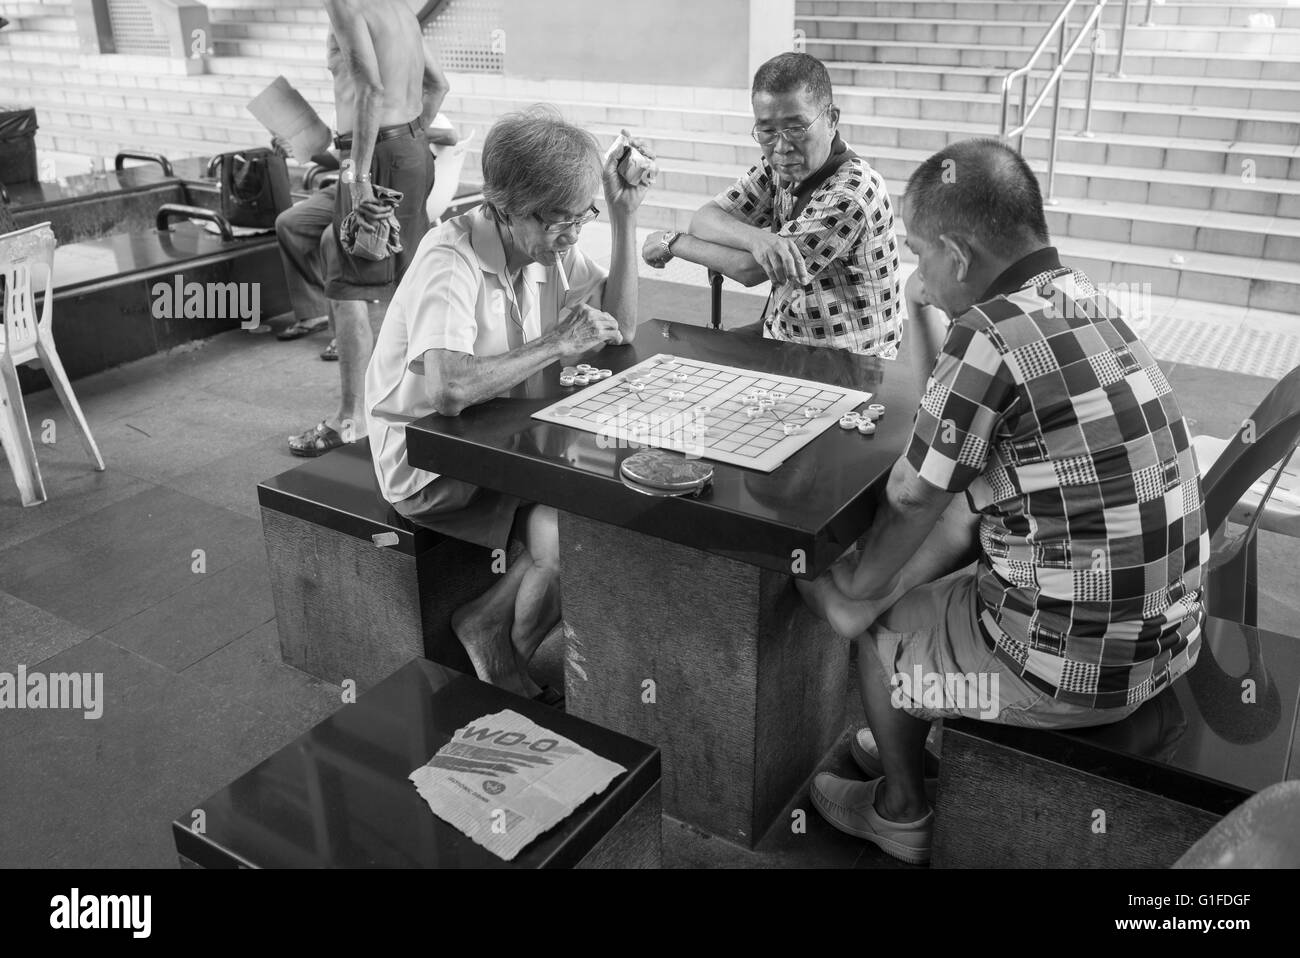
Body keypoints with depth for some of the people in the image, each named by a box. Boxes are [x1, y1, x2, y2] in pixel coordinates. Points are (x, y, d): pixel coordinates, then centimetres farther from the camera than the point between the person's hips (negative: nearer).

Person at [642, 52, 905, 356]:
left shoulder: (851, 195, -23)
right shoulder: (774, 166, 1)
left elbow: (751, 270, -22)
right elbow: (703, 219, -5)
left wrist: (672, 242, -9)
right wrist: (755, 238, -27)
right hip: (780, 342, 7)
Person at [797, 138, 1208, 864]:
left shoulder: (991, 334, -22)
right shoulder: (1086, 303, 4)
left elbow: (912, 500, -10)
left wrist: (861, 588, 6)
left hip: (1079, 667, -8)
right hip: (1167, 634, 8)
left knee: (883, 626, 15)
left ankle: (901, 813, 39)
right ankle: (924, 741, 41)